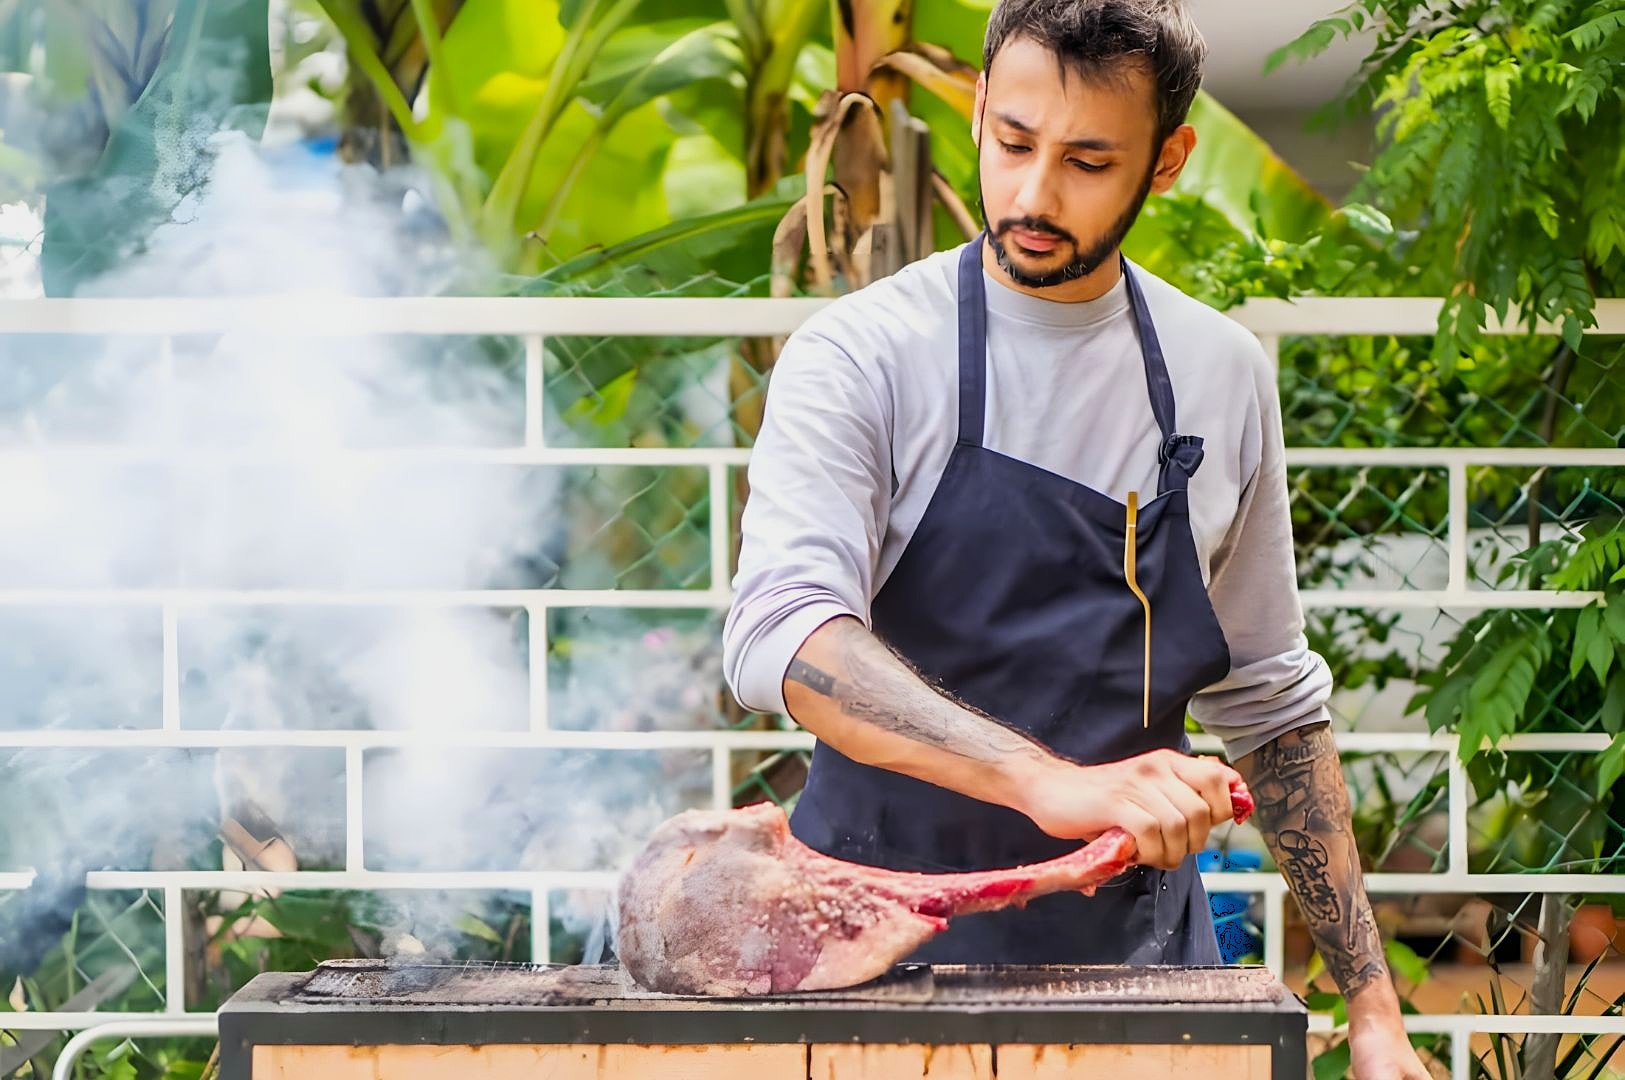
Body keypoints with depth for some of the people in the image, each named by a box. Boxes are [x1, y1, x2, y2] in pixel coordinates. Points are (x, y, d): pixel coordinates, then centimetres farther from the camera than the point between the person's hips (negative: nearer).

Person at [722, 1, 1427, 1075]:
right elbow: (783, 635, -24)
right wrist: (1049, 782, -38)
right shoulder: (863, 354, -7)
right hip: (889, 950, -3)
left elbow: (1268, 703, 16)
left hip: (1137, 956, 3)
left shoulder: (1222, 376, 7)